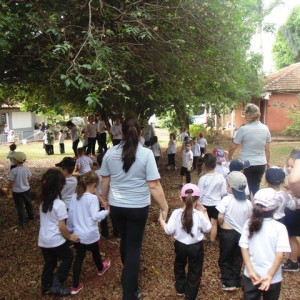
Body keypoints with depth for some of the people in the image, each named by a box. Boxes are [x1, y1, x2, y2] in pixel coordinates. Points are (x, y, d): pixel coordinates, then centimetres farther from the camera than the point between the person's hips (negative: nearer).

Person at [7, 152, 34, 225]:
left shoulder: (13, 171, -23)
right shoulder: (26, 169, -9)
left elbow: (10, 182, -16)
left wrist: (8, 189, 2)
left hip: (17, 192, -4)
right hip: (26, 189, 4)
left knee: (20, 206, 9)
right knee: (29, 203, 22)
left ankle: (22, 221, 19)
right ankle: (31, 216, 38)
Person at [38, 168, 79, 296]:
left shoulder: (43, 202, 1)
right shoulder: (60, 204, -21)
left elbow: (44, 221, 10)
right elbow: (61, 227, -18)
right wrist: (69, 237, -2)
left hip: (43, 241, 7)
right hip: (56, 241, -7)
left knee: (49, 263, 22)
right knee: (68, 258, 15)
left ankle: (46, 286, 36)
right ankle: (56, 285, 11)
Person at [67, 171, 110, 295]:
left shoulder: (74, 197, -1)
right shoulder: (93, 198, -21)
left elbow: (70, 215, 4)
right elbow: (95, 216, -23)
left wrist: (70, 230, 15)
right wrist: (106, 211, -8)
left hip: (77, 234, 4)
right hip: (90, 235, -4)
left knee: (79, 257, 13)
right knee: (95, 252, 23)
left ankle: (75, 286, 18)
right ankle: (100, 268, 51)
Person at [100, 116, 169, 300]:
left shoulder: (110, 153, -4)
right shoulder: (146, 154, -16)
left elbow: (105, 181, 4)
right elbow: (154, 185, -18)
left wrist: (105, 199, 21)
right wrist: (165, 207, -7)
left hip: (116, 206, 4)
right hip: (138, 207, -4)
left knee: (125, 240, 26)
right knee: (134, 246, 8)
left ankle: (128, 275, 50)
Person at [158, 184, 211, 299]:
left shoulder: (176, 213, -18)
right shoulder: (199, 214, -21)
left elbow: (169, 231, -16)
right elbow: (207, 229, -6)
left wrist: (161, 220, 0)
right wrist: (204, 214, 1)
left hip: (180, 245, 2)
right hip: (196, 246, -2)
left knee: (179, 266, 29)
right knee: (194, 271, 18)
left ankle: (180, 289, 46)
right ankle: (190, 296, 28)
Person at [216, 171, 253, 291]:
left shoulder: (226, 199, -18)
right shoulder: (248, 203, -4)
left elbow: (220, 218, -19)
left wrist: (222, 225, 0)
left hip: (227, 233, -4)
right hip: (242, 234, 4)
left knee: (225, 259, 14)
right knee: (237, 259, 20)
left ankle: (228, 283, 18)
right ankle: (235, 282, 29)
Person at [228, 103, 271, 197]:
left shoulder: (243, 129, -14)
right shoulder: (265, 129, 1)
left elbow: (233, 147, -7)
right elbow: (267, 148, 7)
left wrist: (229, 158, 11)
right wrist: (268, 162, 21)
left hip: (247, 164, -4)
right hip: (261, 164, 4)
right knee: (256, 187, 20)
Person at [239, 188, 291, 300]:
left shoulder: (249, 223, -7)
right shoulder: (280, 227, -15)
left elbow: (244, 248, -9)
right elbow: (279, 255, -18)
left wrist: (251, 271, -10)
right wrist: (270, 275, -15)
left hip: (251, 275, 2)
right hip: (273, 278, -2)